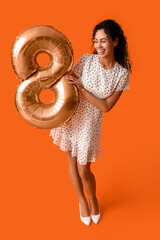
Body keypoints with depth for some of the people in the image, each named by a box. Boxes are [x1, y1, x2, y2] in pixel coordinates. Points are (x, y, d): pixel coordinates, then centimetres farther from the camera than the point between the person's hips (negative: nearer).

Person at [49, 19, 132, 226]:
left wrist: (81, 89, -21)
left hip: (89, 123, -2)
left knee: (84, 170, 4)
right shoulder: (86, 60, -7)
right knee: (72, 162, 15)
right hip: (69, 116, 2)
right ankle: (82, 201, 41)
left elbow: (106, 106, -13)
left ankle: (93, 199, 39)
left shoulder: (122, 74, -11)